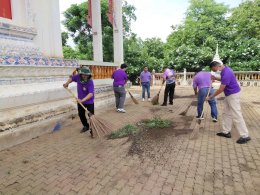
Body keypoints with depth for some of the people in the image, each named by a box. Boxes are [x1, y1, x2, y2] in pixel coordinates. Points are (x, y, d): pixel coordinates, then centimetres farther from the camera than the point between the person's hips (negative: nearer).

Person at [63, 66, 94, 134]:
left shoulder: (90, 82, -28)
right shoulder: (78, 77, -12)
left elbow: (91, 93, -38)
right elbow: (72, 78, 11)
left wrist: (82, 100, -47)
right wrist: (67, 83, -5)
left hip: (89, 101, -6)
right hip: (80, 100, 6)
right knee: (81, 114, 17)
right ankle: (86, 126, 39)